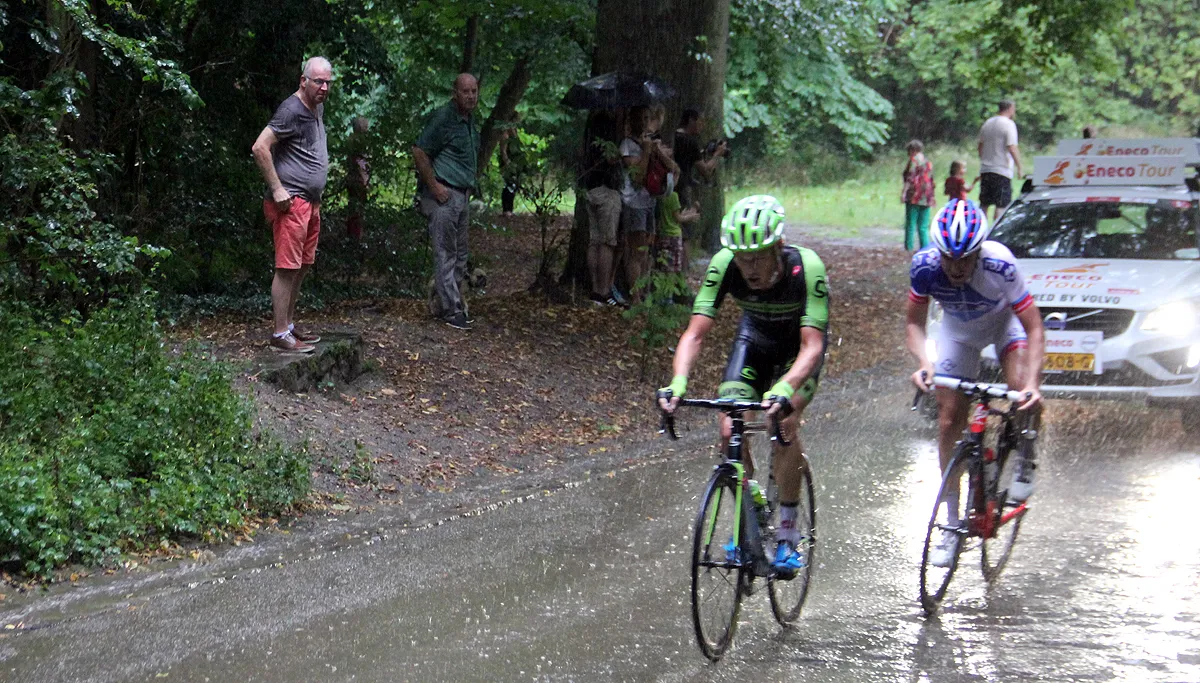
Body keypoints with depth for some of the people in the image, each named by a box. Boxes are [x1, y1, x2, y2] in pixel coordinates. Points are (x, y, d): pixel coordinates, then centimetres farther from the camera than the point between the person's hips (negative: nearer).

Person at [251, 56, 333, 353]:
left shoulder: (318, 108, 15)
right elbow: (260, 148, -21)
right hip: (291, 203, -10)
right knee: (287, 268, -8)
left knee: (302, 267, 14)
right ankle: (280, 334, -6)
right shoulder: (292, 110, -15)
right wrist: (277, 189, -19)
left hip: (311, 203, 10)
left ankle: (290, 325, 24)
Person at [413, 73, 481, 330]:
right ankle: (451, 309, -4)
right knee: (446, 253, -6)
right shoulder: (443, 118, -14)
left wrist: (469, 185, 17)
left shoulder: (470, 119, 13)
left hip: (462, 195, 9)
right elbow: (419, 152, -16)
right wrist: (434, 186, -17)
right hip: (444, 194, -9)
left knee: (460, 253, 12)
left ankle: (450, 303, 20)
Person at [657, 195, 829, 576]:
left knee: (784, 422, -24)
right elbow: (695, 333, -30)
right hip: (755, 335, 3)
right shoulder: (724, 264, -30)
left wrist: (785, 390, -59)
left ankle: (788, 535, -11)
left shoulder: (806, 267, -37)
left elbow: (812, 346, -42)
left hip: (800, 343, -3)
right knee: (731, 430, -14)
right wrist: (678, 383, -48)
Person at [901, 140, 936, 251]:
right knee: (923, 227, 7)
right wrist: (933, 196, 20)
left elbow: (910, 178, -14)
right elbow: (932, 181, 16)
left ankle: (909, 248, -7)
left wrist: (904, 192, -17)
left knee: (910, 225, -4)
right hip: (926, 199, 6)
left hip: (914, 196, -6)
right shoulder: (928, 162, 15)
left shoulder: (914, 160, -4)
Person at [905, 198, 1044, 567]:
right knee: (949, 422, -4)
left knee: (1022, 393, -30)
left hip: (1004, 320, -2)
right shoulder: (925, 266, -31)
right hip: (958, 329, 2)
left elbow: (1034, 328, -34)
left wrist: (1031, 384, -47)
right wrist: (924, 364, -38)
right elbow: (913, 324, -19)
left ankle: (1024, 460, 2)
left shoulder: (1000, 265, -38)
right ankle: (952, 522, 7)